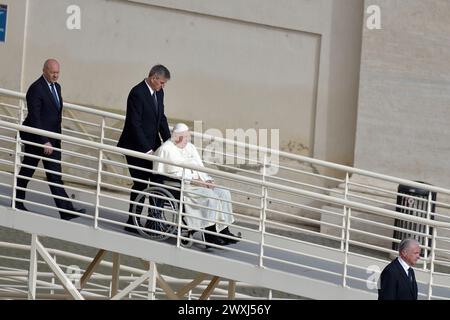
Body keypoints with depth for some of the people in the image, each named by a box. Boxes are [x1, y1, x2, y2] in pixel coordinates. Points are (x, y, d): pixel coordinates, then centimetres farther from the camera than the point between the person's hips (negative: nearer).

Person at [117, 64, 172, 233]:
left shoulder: (159, 92, 7)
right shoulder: (137, 93, -19)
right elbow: (135, 124, -21)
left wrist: (169, 142, 2)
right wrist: (147, 149, -21)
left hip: (151, 146, 8)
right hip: (137, 147, -8)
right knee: (141, 184, -4)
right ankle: (132, 223, 5)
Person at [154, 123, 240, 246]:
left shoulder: (190, 147, 21)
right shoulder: (166, 149, -5)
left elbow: (200, 167, 21)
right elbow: (172, 174, -13)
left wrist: (207, 180, 0)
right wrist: (192, 180, -19)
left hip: (197, 182, 8)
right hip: (179, 186, -8)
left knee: (223, 193, -12)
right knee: (210, 196, -28)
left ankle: (224, 231, -12)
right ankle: (210, 234, -29)